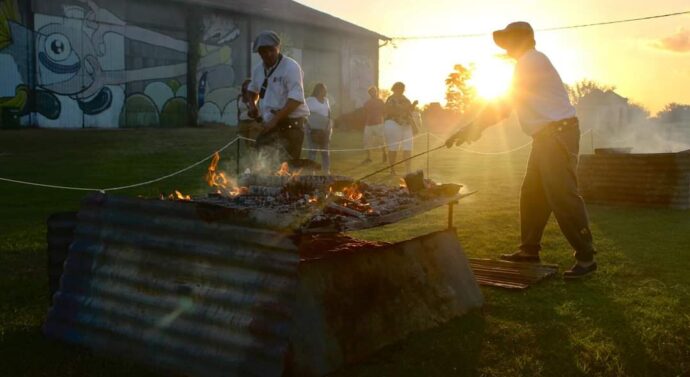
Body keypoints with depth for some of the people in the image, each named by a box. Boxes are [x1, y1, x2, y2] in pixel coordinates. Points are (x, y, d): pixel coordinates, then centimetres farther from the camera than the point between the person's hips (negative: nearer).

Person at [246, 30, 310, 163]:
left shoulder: (291, 67, -13)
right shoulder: (258, 69, 11)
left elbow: (296, 99, -23)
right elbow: (253, 89, 32)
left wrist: (275, 119, -26)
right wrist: (252, 104, 10)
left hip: (290, 126, -8)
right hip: (270, 125, 8)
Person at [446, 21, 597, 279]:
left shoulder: (532, 60, -10)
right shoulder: (529, 63, 23)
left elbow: (505, 103, -15)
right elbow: (510, 104, 21)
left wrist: (474, 128, -13)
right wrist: (477, 128, 13)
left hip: (558, 134, -11)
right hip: (547, 136, 11)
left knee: (562, 196, -12)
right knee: (532, 194, 14)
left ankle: (586, 258, -6)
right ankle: (529, 250, 24)